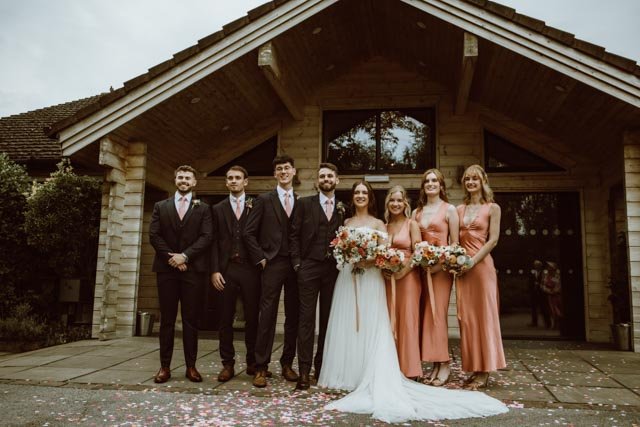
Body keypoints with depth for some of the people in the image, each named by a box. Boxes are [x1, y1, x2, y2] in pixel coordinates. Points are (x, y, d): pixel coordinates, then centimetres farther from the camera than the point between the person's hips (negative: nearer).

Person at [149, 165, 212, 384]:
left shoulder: (203, 208, 9)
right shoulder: (160, 206, 13)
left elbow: (206, 237, -2)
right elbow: (154, 235, 4)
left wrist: (184, 255, -12)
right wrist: (171, 257, -8)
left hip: (193, 269, -1)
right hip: (166, 269, 1)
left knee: (191, 319, 2)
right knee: (167, 319, 3)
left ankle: (191, 366, 7)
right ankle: (165, 366, 8)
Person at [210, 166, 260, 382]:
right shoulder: (218, 209, 11)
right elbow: (214, 241, 6)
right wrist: (214, 270, -2)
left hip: (250, 269, -1)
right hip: (226, 269, 1)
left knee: (252, 317, 4)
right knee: (226, 319, 4)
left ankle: (252, 362, 16)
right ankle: (228, 364, 13)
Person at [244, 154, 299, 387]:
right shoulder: (264, 200, 2)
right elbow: (249, 233, -1)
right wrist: (260, 259, -5)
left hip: (296, 265, 3)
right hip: (273, 264, -3)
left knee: (293, 316, 8)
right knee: (267, 315, -4)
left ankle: (287, 364, 20)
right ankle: (261, 367, 4)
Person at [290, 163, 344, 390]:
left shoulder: (343, 209, 12)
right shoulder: (305, 203, 5)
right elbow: (294, 234, 2)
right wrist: (297, 262, -6)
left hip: (333, 269, 3)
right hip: (309, 267, -3)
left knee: (328, 318, 8)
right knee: (307, 318, -4)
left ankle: (321, 366, 19)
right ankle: (304, 370, -1)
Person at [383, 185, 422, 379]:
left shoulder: (411, 224, -1)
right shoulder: (385, 226, 13)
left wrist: (402, 272, -16)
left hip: (407, 276, -5)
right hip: (388, 279, 5)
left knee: (407, 321, -3)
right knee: (390, 321, 7)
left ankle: (409, 369, 4)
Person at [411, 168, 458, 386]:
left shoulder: (449, 209, 1)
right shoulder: (417, 212, 14)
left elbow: (455, 242, -3)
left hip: (441, 266, -5)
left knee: (437, 313, -8)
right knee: (426, 314, 4)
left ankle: (444, 365, 0)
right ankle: (435, 366, 11)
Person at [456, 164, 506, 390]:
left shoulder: (492, 208, 2)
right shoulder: (459, 210, 14)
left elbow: (493, 240, -6)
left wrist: (473, 261, -14)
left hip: (482, 265, -4)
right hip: (462, 267, 4)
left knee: (484, 314, -1)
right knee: (466, 316, 4)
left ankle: (484, 371, 5)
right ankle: (474, 369, 12)